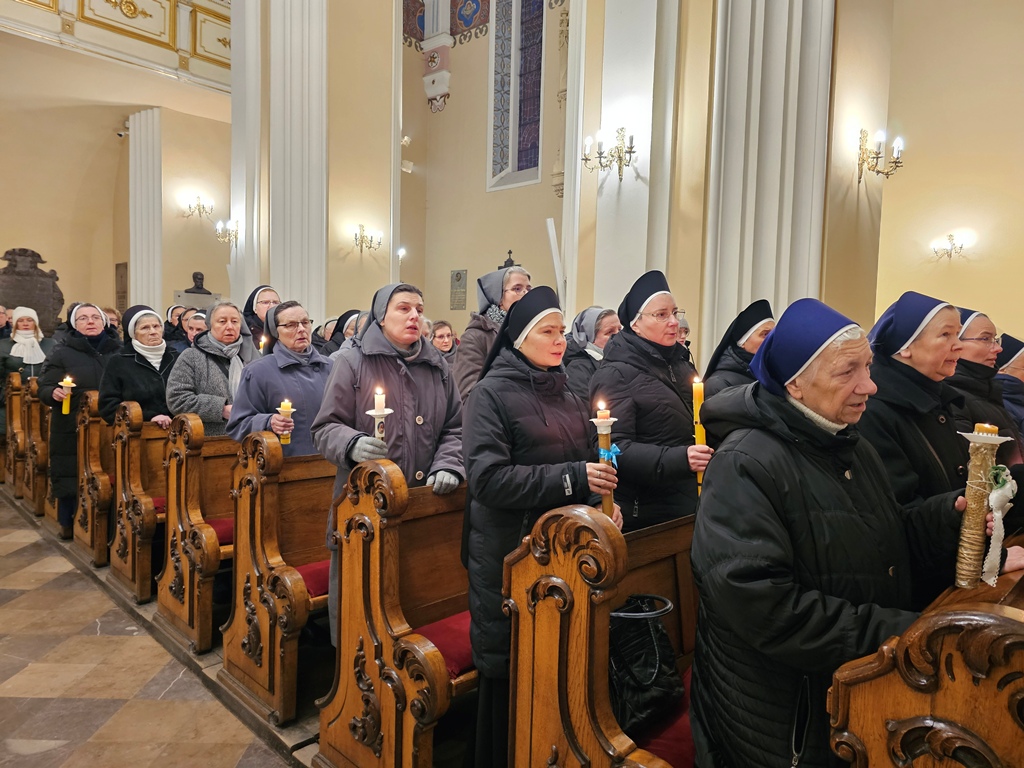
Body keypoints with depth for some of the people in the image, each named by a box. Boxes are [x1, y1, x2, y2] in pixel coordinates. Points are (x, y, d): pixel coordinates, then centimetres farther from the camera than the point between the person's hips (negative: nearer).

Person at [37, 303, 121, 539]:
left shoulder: (116, 351, 8)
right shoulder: (61, 352, 2)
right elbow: (44, 388, -1)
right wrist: (54, 393, -21)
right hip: (71, 430, -1)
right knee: (71, 477, 2)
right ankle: (68, 524, 19)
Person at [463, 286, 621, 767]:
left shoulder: (568, 396, 12)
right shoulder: (491, 394, -8)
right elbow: (487, 477, -19)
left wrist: (601, 501, 0)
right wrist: (569, 478, -23)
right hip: (508, 554, -6)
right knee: (508, 672, 7)